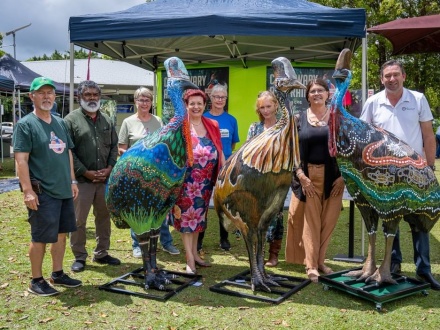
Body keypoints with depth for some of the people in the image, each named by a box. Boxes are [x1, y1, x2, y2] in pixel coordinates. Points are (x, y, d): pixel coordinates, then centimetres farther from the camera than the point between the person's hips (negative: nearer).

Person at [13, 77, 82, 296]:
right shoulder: (25, 124, -9)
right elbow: (21, 159, -15)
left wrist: (72, 181, 13)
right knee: (40, 237, 2)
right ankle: (36, 281, 16)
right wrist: (27, 190, -20)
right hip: (42, 193, -7)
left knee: (61, 234, 15)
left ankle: (57, 274, 29)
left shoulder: (60, 123, 12)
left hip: (64, 190, 7)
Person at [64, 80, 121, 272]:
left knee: (104, 217, 14)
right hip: (81, 179, -5)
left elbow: (114, 146, 12)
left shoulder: (107, 120, 12)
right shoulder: (71, 120, -4)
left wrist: (110, 168, -4)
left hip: (106, 179, 5)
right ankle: (79, 257, 17)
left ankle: (101, 253, 28)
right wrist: (85, 172, -14)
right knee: (78, 220, 3)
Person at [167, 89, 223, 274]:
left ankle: (194, 252, 29)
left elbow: (219, 151, 13)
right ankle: (189, 260, 6)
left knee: (198, 215, 15)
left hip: (205, 181, 5)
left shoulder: (212, 126, 9)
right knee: (187, 216, 0)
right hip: (186, 180, -5)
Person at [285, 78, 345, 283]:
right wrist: (301, 176, -9)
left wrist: (343, 176, -4)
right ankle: (311, 266, 2)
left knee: (327, 221, 5)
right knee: (310, 220, -2)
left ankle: (320, 261, 19)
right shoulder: (300, 119, 5)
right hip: (308, 177, -1)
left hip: (333, 177, 1)